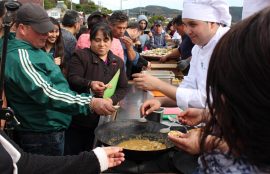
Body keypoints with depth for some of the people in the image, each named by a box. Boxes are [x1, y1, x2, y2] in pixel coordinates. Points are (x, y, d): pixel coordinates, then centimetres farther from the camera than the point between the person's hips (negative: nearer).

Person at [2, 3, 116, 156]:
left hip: (50, 131, 10)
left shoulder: (32, 49, 8)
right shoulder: (20, 56, -24)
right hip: (42, 137, -10)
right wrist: (90, 103, -40)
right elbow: (45, 93, -36)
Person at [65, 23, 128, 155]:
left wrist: (112, 99, -10)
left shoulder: (117, 62, 11)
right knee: (72, 153, 4)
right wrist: (90, 84, -32)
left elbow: (123, 88, 10)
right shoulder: (81, 56, -2)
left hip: (103, 118, 4)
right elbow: (72, 79, -12)